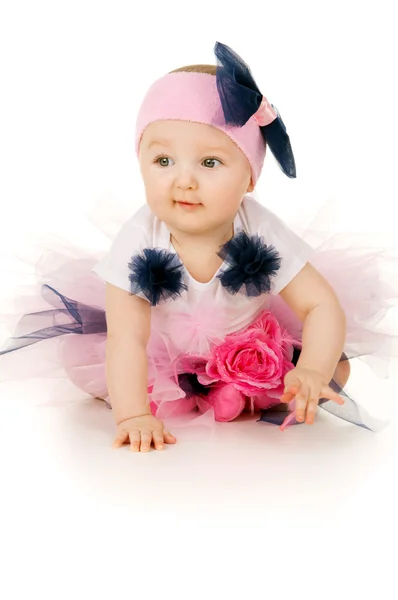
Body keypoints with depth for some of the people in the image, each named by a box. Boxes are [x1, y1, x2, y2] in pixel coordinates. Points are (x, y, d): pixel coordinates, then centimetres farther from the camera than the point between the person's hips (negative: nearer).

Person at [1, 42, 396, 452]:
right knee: (78, 358, -11)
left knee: (335, 370, -15)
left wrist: (312, 373, -44)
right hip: (165, 348, 1)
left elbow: (323, 307, -26)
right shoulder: (138, 241, -30)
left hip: (253, 340, 0)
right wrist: (133, 416, -44)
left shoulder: (261, 232, -28)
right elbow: (127, 339, -32)